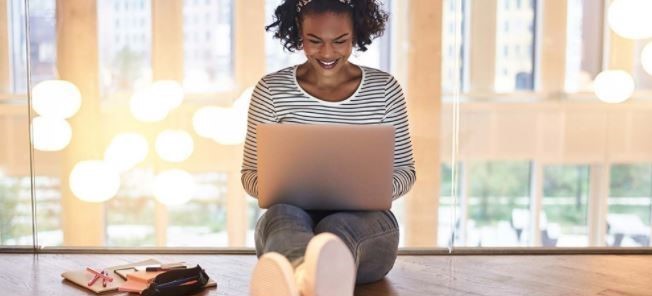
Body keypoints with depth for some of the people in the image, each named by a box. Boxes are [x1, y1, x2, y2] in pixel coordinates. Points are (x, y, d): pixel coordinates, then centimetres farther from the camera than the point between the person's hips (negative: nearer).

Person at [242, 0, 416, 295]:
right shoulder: (271, 90, 5)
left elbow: (405, 170, 11)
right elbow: (251, 174, 9)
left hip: (362, 220, 0)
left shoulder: (384, 88, 7)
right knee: (285, 215, -38)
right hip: (290, 214, 0)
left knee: (339, 227, -37)